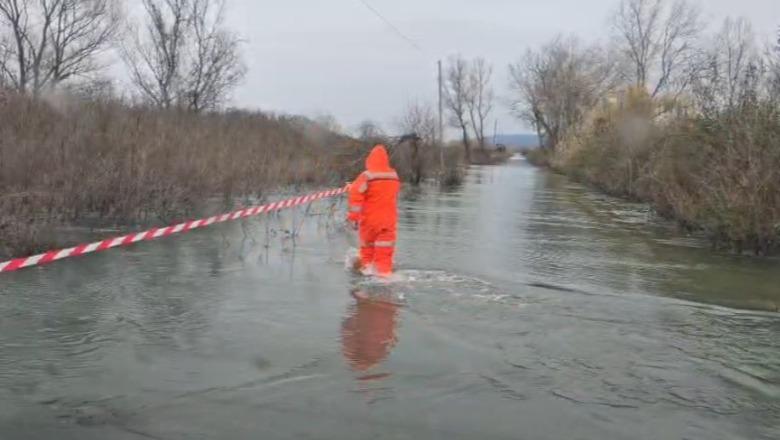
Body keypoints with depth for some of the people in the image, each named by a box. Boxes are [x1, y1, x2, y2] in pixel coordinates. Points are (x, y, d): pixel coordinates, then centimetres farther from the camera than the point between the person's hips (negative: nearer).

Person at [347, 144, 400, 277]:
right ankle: (384, 272, 2)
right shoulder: (394, 176, 1)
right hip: (389, 219, 2)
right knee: (385, 250, 5)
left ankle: (366, 267, 29)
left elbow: (356, 196, -19)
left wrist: (353, 217, -14)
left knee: (367, 245, 18)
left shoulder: (366, 176, -14)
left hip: (370, 219, -2)